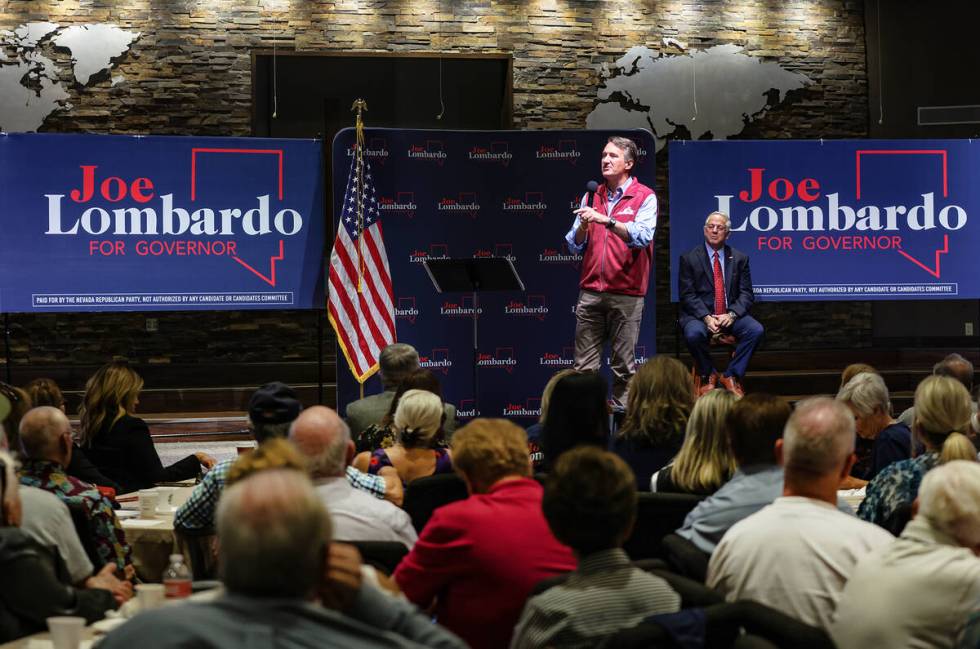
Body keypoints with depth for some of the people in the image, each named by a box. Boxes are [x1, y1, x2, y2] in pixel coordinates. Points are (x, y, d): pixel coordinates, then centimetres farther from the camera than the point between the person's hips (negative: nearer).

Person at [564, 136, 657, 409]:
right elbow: (574, 245, 12)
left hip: (627, 293, -4)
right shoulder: (591, 197, 14)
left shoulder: (644, 197, 1)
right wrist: (583, 228, -9)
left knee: (623, 363, 1)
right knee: (584, 365, 1)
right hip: (590, 291, 4)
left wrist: (606, 220, -24)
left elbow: (643, 236, -16)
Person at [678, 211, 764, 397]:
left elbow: (746, 294, 4)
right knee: (694, 334, -35)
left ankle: (732, 376, -8)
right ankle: (709, 375, -6)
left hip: (730, 315, 2)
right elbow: (687, 295, -4)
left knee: (756, 330, -25)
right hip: (699, 314, -2)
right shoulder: (689, 258, 3)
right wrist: (707, 317, -18)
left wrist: (731, 314, -15)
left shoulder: (739, 259, 9)